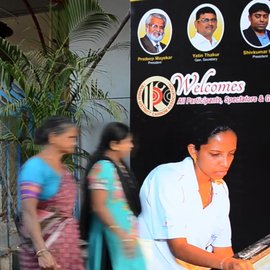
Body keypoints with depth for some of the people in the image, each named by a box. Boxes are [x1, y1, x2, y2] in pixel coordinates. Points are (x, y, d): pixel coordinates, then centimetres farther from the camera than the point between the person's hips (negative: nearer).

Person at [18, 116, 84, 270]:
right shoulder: (35, 166, -13)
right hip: (46, 244, -7)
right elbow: (28, 212, -22)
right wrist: (41, 251, -29)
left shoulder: (63, 168, 11)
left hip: (68, 243, 7)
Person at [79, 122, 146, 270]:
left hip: (127, 233, 9)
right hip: (112, 236, -9)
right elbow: (98, 207, -22)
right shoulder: (102, 168, -18)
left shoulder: (120, 166, 9)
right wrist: (121, 234, -25)